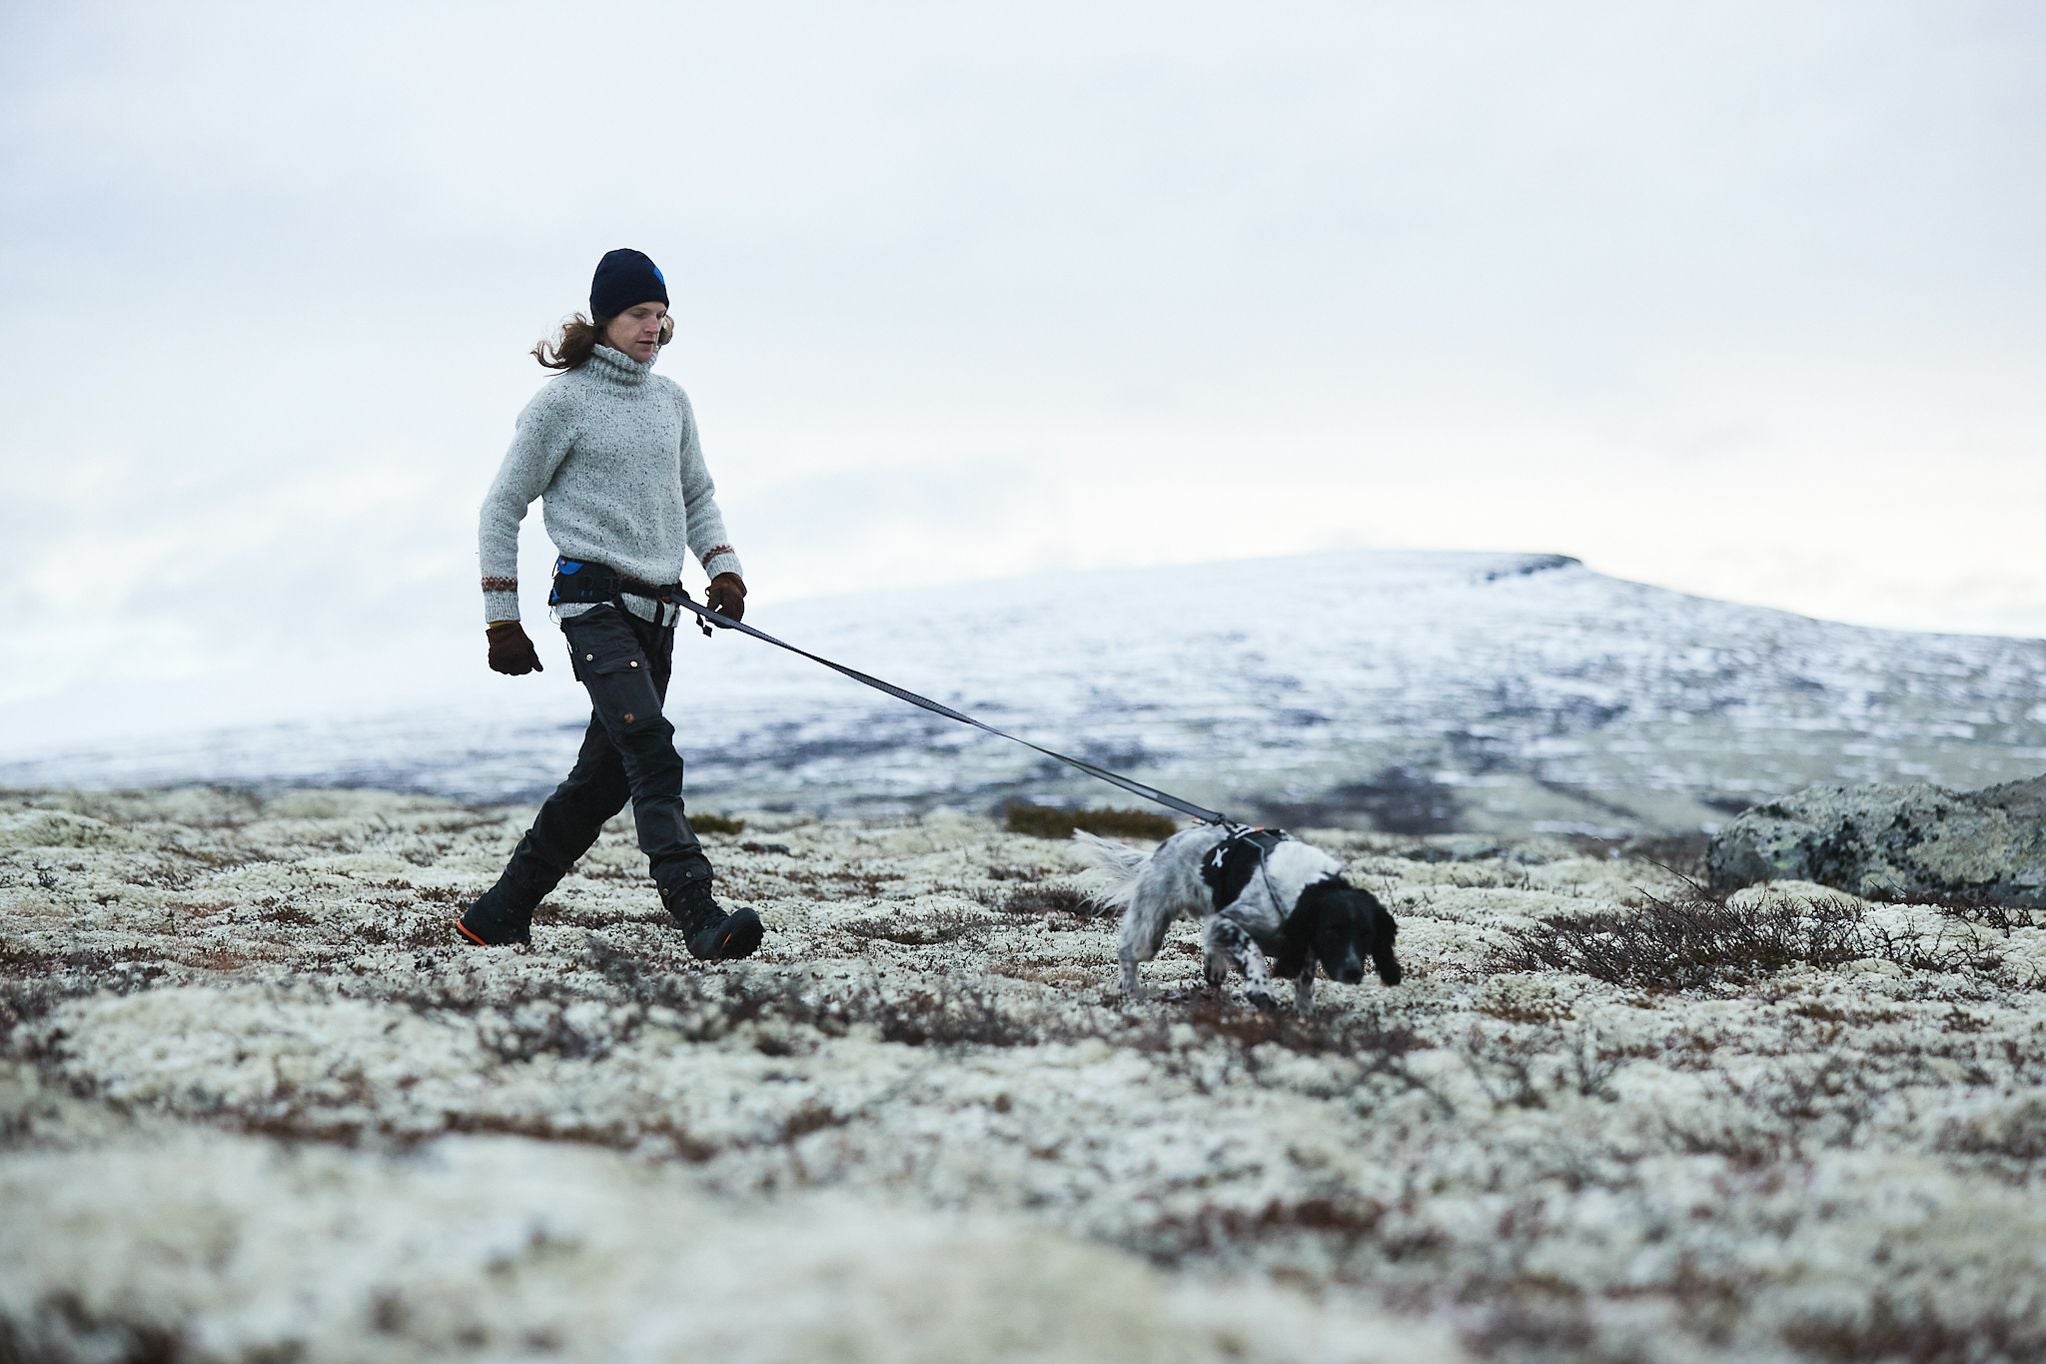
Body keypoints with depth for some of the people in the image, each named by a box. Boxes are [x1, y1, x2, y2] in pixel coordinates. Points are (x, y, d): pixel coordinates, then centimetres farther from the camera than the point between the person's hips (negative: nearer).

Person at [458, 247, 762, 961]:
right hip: (595, 600, -7)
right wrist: (502, 619, -1)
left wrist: (721, 565, 10)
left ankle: (500, 913, 20)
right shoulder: (564, 400, -3)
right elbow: (502, 508, 1)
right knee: (651, 752, -22)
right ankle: (700, 917, -33)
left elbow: (697, 495, 28)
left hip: (659, 608, 7)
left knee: (606, 774, 8)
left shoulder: (671, 400, 14)